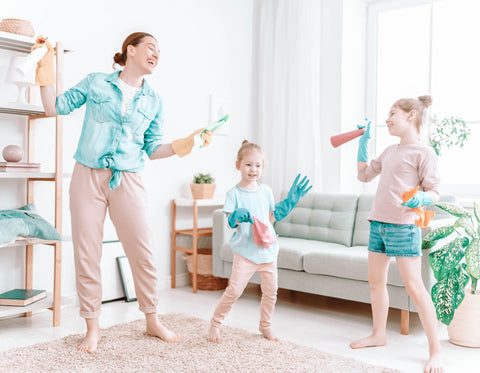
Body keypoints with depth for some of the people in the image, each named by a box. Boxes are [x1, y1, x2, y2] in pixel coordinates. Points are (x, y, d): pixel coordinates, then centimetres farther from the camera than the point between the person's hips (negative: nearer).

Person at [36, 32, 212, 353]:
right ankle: (93, 329, 18)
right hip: (88, 177, -1)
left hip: (128, 182, 1)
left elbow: (153, 149, 9)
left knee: (143, 253, 2)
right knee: (87, 254, 3)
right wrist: (47, 68, 2)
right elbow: (55, 108, 9)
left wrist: (188, 143, -3)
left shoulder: (153, 101, 10)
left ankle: (153, 322, 21)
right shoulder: (96, 82, 5)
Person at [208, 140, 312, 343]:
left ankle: (265, 326, 32)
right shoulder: (234, 193, -4)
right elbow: (229, 221, -9)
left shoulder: (266, 191, 8)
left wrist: (290, 201, 9)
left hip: (267, 249, 5)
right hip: (245, 251, -4)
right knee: (234, 290, -10)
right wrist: (237, 217, -32)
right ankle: (215, 324, 9)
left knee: (270, 291, 11)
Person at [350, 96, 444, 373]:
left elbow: (434, 191, -10)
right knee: (376, 281, 14)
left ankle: (436, 350, 4)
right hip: (378, 223, 8)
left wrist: (422, 199, -32)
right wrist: (364, 142, 19)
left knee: (414, 287, -6)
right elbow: (364, 175, 23)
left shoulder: (423, 153, -7)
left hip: (403, 227, -8)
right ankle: (379, 334, 31)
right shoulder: (390, 151, 15)